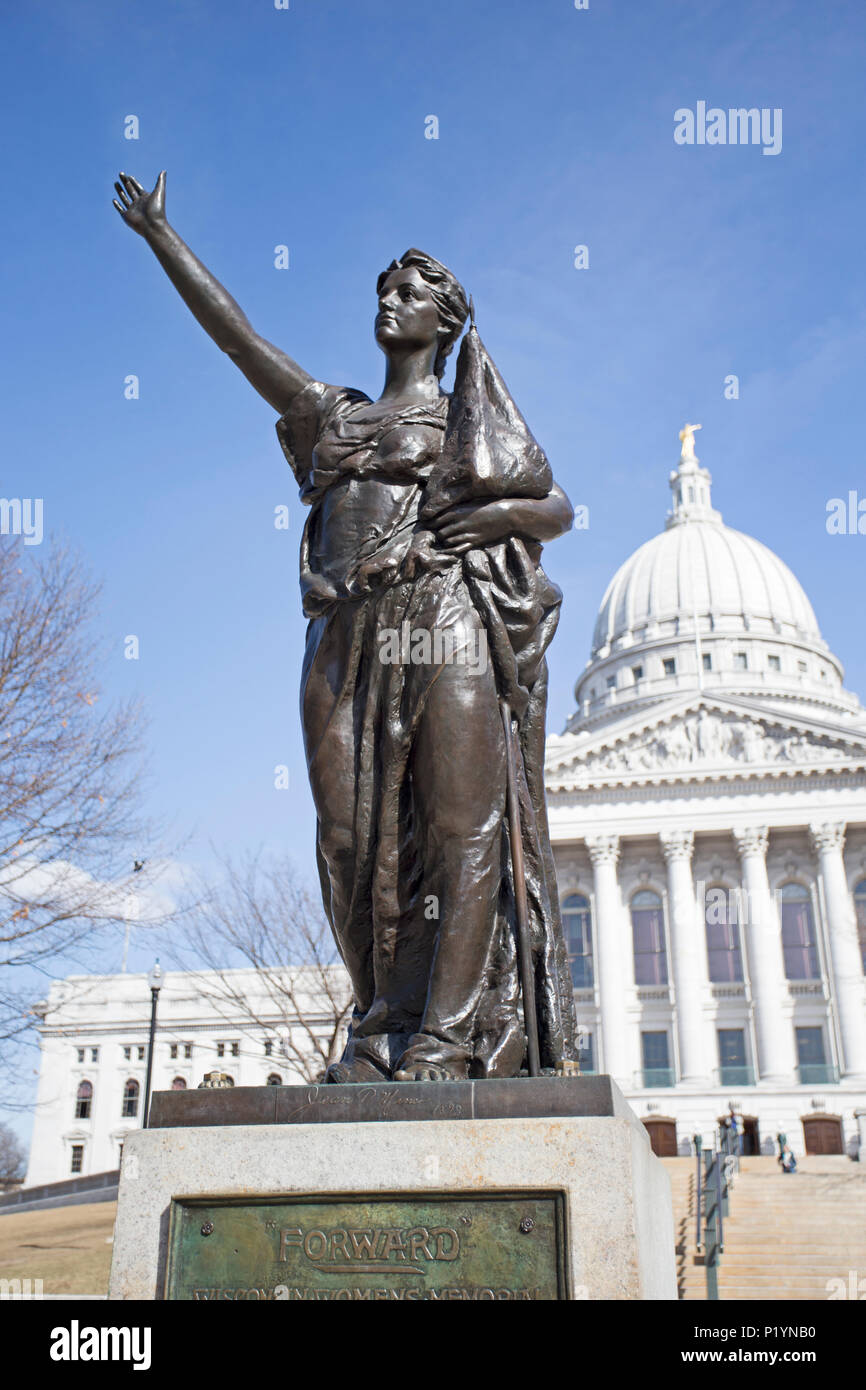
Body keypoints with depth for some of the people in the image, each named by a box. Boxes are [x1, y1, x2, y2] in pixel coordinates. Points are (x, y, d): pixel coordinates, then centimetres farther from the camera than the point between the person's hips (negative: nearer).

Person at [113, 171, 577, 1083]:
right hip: (345, 638, 4)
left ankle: (446, 1033, -11)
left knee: (460, 828, -12)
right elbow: (232, 330, 26)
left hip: (442, 625, -3)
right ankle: (383, 1030, 3)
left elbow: (558, 508, 11)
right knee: (354, 842, -3)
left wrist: (490, 516, -10)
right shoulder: (329, 413, 24)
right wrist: (159, 235, 29)